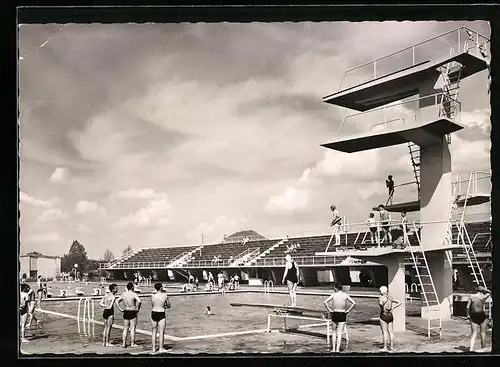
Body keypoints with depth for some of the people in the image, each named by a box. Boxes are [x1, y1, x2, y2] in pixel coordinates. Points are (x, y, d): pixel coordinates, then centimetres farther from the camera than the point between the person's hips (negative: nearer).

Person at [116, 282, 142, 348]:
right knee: (132, 329, 2)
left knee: (125, 329, 12)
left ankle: (124, 343, 13)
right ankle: (132, 344, 6)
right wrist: (137, 309, -15)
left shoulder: (123, 294, 5)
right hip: (133, 313, -5)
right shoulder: (134, 294, -13)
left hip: (125, 312, 5)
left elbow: (117, 301, 11)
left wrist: (120, 309, 9)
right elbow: (139, 301, -28)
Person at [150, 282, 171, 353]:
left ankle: (154, 348, 15)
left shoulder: (153, 295, -3)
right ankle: (161, 349, 6)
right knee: (161, 332, 4)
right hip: (162, 314, -2)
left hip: (154, 313, 2)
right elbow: (168, 306, 4)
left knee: (154, 332, 12)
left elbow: (152, 305, 9)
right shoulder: (165, 295, -7)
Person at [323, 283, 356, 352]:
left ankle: (333, 348, 15)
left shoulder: (333, 295, -3)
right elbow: (354, 303, -6)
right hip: (342, 315, 0)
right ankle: (337, 349, -2)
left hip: (335, 314, 0)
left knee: (334, 332, 14)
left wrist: (329, 310, -5)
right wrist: (348, 311, -1)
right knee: (339, 333, 2)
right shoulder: (346, 295, 0)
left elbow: (325, 302, -13)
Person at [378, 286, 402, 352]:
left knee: (384, 332, -2)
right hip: (390, 315, 6)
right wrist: (393, 307, 9)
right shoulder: (390, 298, 7)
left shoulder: (381, 298, -11)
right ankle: (391, 346, 15)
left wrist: (381, 307, -9)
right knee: (391, 331, 10)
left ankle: (385, 348, 1)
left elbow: (381, 304, -31)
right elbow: (399, 302, 11)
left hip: (384, 315, -6)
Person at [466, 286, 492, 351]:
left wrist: (468, 315, 7)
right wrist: (483, 289, 10)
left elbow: (468, 307, -2)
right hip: (482, 316, -2)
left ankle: (471, 348, -12)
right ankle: (483, 348, 22)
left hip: (473, 316, 2)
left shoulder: (471, 296, -1)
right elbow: (489, 292, 12)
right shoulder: (483, 297, -7)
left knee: (474, 333, 3)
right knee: (483, 333, 13)